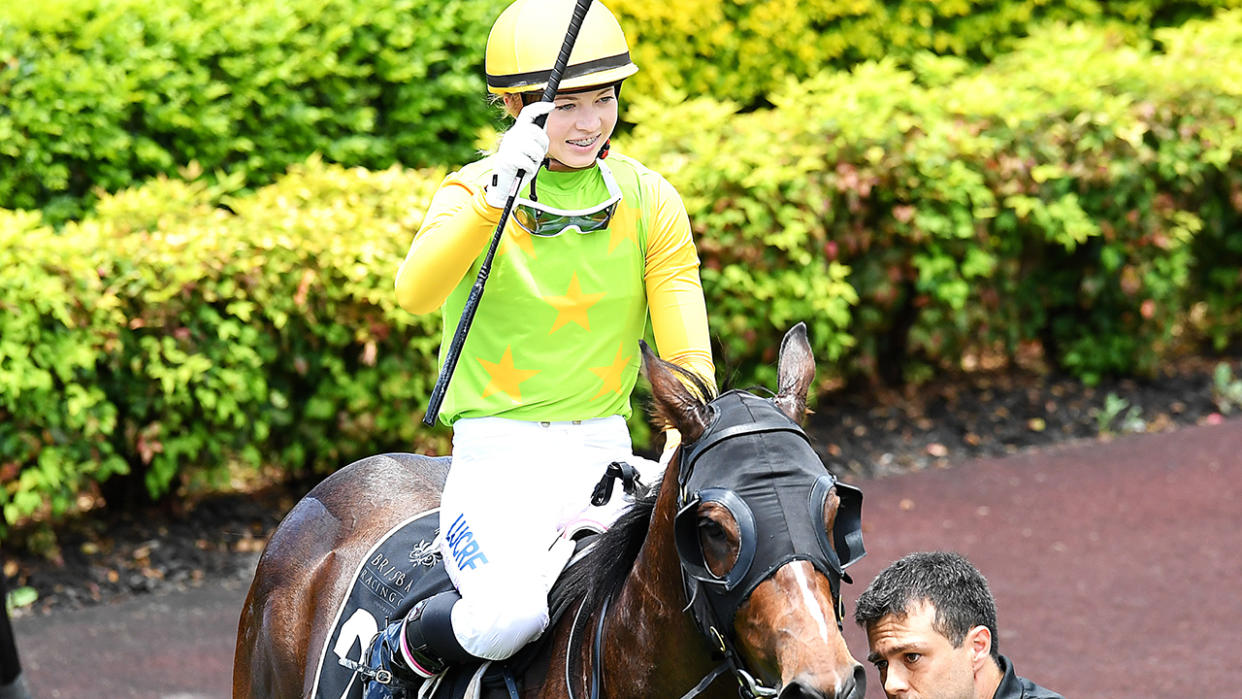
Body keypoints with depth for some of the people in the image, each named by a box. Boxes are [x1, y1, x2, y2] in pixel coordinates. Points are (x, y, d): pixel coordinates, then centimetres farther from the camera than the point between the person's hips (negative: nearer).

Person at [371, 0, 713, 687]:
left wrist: (684, 451, -17)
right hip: (498, 452, -3)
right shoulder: (475, 190, -1)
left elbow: (688, 355, 1)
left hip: (604, 449, 3)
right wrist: (496, 194, -35)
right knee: (508, 613, -30)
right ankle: (404, 649, 3)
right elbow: (416, 292, -22)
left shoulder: (649, 200, 5)